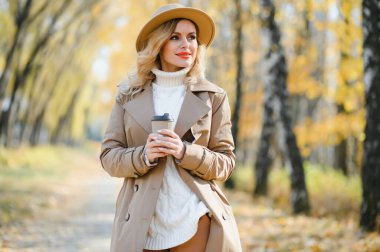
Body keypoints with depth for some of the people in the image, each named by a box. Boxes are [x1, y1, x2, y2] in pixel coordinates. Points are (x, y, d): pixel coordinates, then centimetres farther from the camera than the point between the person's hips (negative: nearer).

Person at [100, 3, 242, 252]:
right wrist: (143, 155, -14)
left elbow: (225, 162, 2)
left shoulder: (213, 97, 4)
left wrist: (185, 152, -15)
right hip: (141, 224, 1)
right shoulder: (128, 95, 7)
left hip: (195, 222, -1)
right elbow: (109, 156, 6)